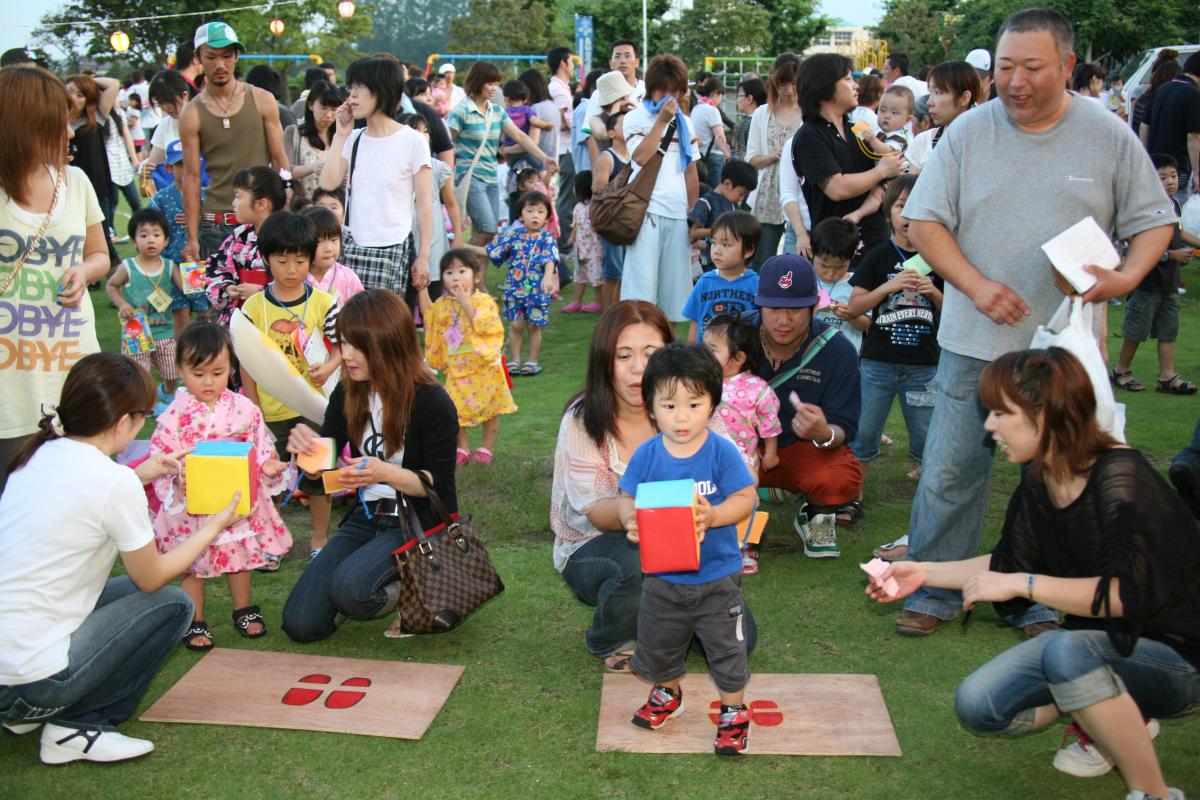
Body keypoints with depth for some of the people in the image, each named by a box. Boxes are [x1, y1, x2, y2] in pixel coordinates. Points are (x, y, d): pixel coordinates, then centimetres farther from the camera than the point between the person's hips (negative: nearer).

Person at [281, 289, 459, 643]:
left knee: (348, 588, -31)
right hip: (367, 518, 6)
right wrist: (306, 447, -19)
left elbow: (439, 483, -12)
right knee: (300, 624, -5)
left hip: (418, 523, -6)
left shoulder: (432, 402, -17)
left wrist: (386, 473, -31)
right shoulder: (348, 395, 0)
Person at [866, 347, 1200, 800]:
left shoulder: (1120, 480, -25)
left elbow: (1130, 593, -35)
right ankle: (1124, 715, 10)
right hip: (1100, 645, 8)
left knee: (1066, 650, -37)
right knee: (977, 706, -7)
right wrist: (925, 573, 4)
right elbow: (1009, 564, 12)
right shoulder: (1038, 481, -2)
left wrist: (1023, 584, -31)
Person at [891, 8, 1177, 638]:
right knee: (949, 473, 3)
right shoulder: (969, 131, 0)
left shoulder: (1109, 136, 1)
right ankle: (934, 592, 20)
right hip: (974, 346, 0)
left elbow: (1152, 220, 6)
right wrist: (975, 285, -14)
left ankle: (1043, 603, 25)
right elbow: (924, 221, 0)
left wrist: (1129, 275, -15)